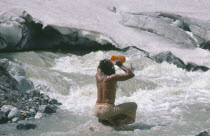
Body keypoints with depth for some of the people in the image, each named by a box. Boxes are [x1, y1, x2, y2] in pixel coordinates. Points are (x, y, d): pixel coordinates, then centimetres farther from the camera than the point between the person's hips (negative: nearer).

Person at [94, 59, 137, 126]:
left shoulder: (98, 76, 7)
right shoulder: (112, 77, -11)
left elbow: (99, 67, 33)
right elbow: (131, 74, -10)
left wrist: (113, 62, 32)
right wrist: (121, 65, 1)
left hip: (97, 111, 7)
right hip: (107, 111, -7)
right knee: (133, 105, 6)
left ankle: (102, 118, 12)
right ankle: (110, 119, -2)